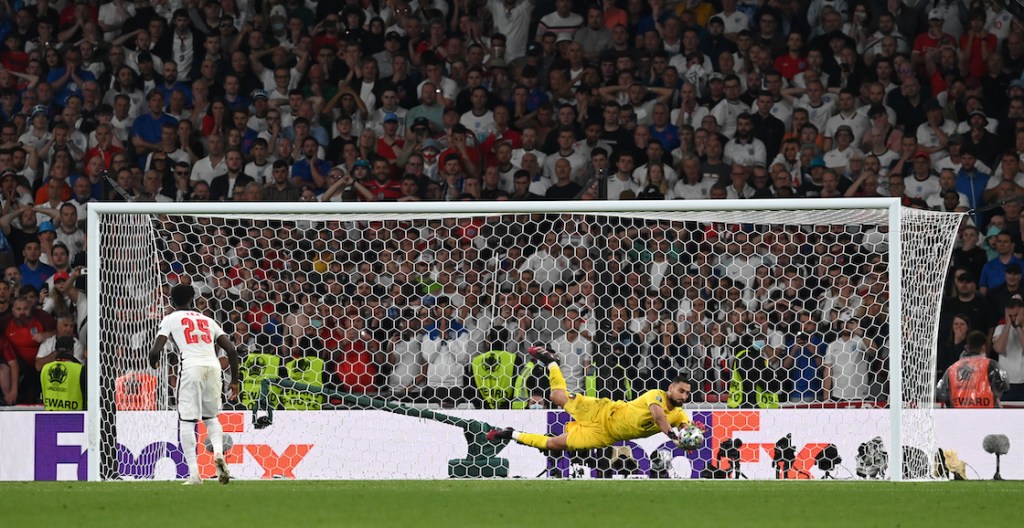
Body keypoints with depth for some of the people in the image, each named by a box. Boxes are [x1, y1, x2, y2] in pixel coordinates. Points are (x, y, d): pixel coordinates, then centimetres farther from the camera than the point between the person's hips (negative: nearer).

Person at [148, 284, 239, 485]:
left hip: (192, 367, -4)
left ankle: (194, 473, -8)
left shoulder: (171, 319, 14)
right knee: (210, 416, 21)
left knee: (186, 421, 2)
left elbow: (155, 351, 3)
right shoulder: (208, 320, 24)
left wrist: (154, 362, 27)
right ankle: (218, 452, -8)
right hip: (214, 367, 4)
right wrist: (234, 381, 22)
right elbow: (232, 351, 16)